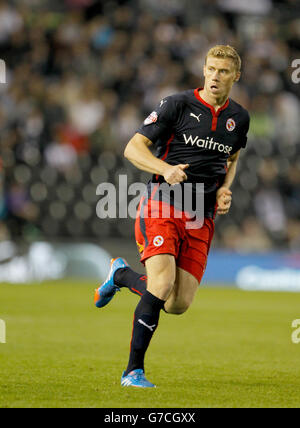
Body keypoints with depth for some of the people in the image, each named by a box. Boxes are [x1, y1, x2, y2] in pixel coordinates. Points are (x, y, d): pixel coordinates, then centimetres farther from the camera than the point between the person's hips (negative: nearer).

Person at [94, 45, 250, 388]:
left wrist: (225, 189, 9)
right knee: (162, 286, -23)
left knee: (179, 305, -3)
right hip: (161, 207, -5)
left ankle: (122, 274, 27)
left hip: (202, 218, 5)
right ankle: (133, 370, -9)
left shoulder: (239, 118, 9)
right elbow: (133, 148, -5)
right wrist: (166, 169, -23)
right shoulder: (177, 105, -5)